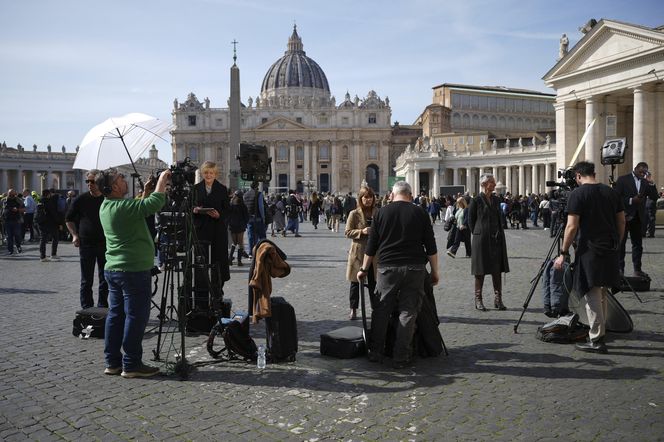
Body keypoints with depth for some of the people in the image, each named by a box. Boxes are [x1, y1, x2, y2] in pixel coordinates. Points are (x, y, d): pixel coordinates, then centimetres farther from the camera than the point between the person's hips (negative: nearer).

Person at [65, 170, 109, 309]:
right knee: (86, 281, 4)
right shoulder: (80, 200, -1)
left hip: (105, 244, 2)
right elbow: (69, 219, 10)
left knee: (105, 280, 9)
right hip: (86, 244, -1)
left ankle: (102, 307, 21)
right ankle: (87, 309, 12)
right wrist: (74, 235, -2)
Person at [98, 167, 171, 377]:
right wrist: (162, 180, -14)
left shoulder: (106, 206, 10)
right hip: (134, 270, -9)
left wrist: (146, 193, 14)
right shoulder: (122, 206, -19)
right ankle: (131, 365, 3)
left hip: (113, 269, 9)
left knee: (116, 315, 12)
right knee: (135, 317, -2)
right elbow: (155, 205, -27)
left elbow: (136, 210, 22)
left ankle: (113, 362, 19)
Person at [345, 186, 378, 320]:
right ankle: (353, 309, 16)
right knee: (355, 282, 5)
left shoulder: (378, 213, 5)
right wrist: (362, 231, -19)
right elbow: (347, 232, -4)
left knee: (373, 282, 7)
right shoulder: (354, 214, -3)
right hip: (358, 252, -2)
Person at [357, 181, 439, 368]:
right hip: (414, 268, 0)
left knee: (381, 310, 11)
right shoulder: (420, 213, 4)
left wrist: (364, 269, 16)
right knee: (408, 312, 5)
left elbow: (371, 245, 6)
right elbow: (431, 247, 2)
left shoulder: (382, 212, 4)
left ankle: (375, 352, 17)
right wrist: (434, 272, 10)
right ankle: (401, 358, 7)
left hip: (387, 267, 0)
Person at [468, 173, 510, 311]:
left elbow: (499, 219, 18)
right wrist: (477, 234, 1)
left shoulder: (496, 200, 11)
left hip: (496, 239, 5)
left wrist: (500, 235, 10)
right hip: (481, 239, -5)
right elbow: (470, 220, -1)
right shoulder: (476, 200, -5)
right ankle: (478, 300, 9)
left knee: (497, 270, 5)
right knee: (480, 271, 1)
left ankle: (498, 299, 11)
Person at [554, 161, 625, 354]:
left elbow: (572, 227, -14)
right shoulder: (612, 192, 9)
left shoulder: (577, 194, -9)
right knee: (602, 295, 17)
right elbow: (622, 222, 13)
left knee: (592, 296, -1)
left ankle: (596, 340, 1)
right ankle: (599, 334, 25)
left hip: (589, 251, -6)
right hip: (610, 251, 6)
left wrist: (563, 253, -8)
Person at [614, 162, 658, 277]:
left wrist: (651, 183, -8)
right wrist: (631, 200, -19)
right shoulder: (623, 179, -4)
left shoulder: (645, 182, 10)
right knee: (621, 244, 3)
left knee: (638, 244, 9)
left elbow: (654, 197, 2)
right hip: (624, 216, -5)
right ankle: (620, 268, 8)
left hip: (638, 218, 5)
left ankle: (637, 269, 16)